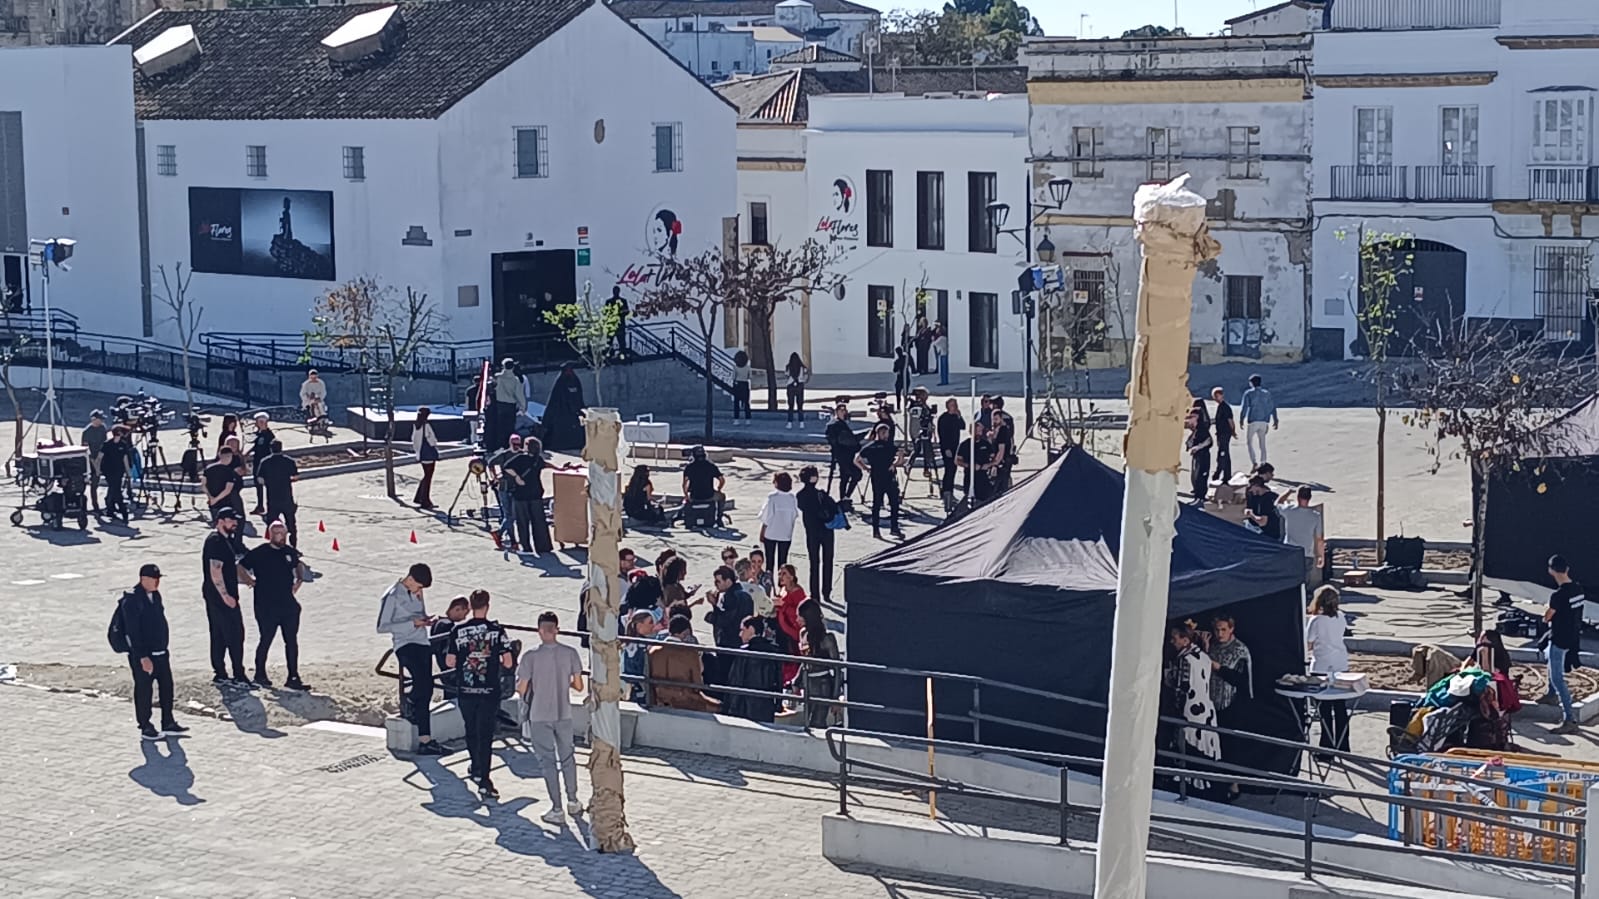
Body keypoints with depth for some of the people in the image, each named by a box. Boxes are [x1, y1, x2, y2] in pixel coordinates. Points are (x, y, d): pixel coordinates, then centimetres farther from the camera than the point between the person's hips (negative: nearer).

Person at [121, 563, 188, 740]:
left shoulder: (155, 595, 8)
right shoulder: (131, 600, -18)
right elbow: (133, 632, -20)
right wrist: (143, 657, -22)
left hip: (160, 652, 8)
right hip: (142, 655, -8)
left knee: (167, 687, 12)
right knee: (144, 691, 2)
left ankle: (168, 724, 23)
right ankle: (145, 727, 13)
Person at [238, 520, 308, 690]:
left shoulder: (290, 552, 7)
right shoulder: (259, 553, -9)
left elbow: (297, 566, 28)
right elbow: (240, 568, -2)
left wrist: (298, 581, 12)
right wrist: (250, 581, -7)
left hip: (289, 605, 5)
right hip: (267, 607, -5)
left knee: (292, 641, 5)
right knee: (266, 641, 4)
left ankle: (293, 678, 10)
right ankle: (260, 675, 21)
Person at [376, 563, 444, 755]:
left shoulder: (416, 593, 14)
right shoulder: (393, 597, -9)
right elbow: (382, 627, -11)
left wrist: (426, 620, 5)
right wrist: (412, 623, -16)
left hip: (423, 644, 8)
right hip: (405, 645, -8)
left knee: (425, 691, 6)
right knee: (423, 683, -26)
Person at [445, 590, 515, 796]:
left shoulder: (458, 630, -4)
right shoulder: (496, 630, -8)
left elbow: (449, 662, -1)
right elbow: (508, 663, -8)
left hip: (465, 691, 2)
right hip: (489, 692, -2)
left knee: (471, 731, 21)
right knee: (485, 735, 0)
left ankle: (476, 768, 37)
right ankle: (483, 779, -8)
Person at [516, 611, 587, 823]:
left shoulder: (531, 656, -15)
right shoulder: (570, 653, -7)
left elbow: (521, 689, -12)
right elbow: (579, 686, -3)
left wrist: (519, 680, 10)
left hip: (539, 716, -3)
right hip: (564, 714, 3)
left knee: (548, 761, 5)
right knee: (567, 757, 20)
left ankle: (557, 809, 7)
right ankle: (573, 801, 28)